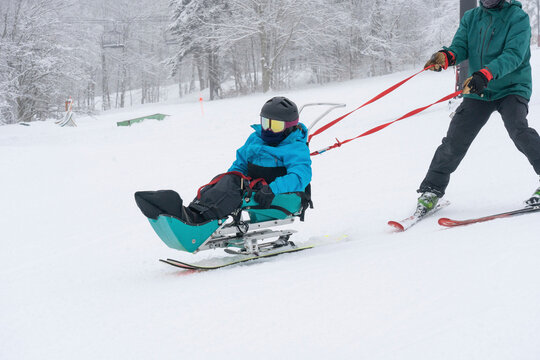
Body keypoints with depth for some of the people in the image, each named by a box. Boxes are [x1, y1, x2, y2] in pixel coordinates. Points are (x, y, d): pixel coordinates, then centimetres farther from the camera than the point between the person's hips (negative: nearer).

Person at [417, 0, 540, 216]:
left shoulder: (518, 18, -10)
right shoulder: (471, 18, 6)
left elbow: (514, 54, -22)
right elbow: (460, 46, -4)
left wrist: (486, 74, -38)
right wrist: (446, 56, -29)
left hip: (512, 87, -4)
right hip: (479, 92, 4)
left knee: (517, 129, -28)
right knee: (455, 140, -3)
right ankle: (431, 190, 10)